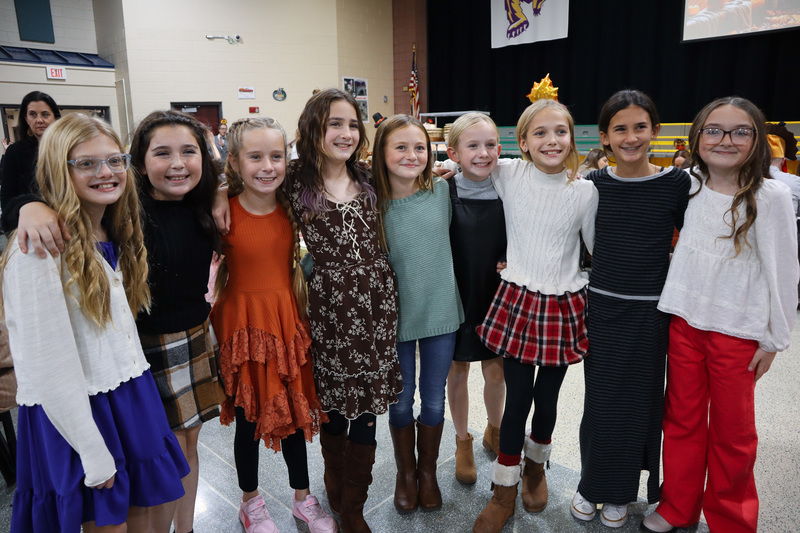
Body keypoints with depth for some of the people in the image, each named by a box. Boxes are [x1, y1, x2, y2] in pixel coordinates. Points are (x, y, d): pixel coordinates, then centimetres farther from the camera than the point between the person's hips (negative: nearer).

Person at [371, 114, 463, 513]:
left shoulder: (442, 191, -5)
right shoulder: (373, 204, -11)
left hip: (441, 313, 2)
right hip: (397, 317, -1)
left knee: (434, 400, 15)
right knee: (401, 402, 14)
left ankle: (428, 471, 40)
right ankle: (405, 473, 40)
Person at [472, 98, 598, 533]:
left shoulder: (585, 191, -3)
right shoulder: (508, 175, -4)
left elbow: (599, 248, 7)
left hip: (565, 306, 1)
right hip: (517, 300, -1)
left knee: (547, 398, 13)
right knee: (517, 397, 5)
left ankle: (536, 465, 44)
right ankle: (504, 492, 25)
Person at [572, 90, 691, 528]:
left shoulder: (676, 183, -5)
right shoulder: (593, 184, -1)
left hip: (650, 311, -1)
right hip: (603, 306, 1)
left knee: (639, 401, 10)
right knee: (600, 399, 10)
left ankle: (621, 492, 31)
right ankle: (592, 483, 31)